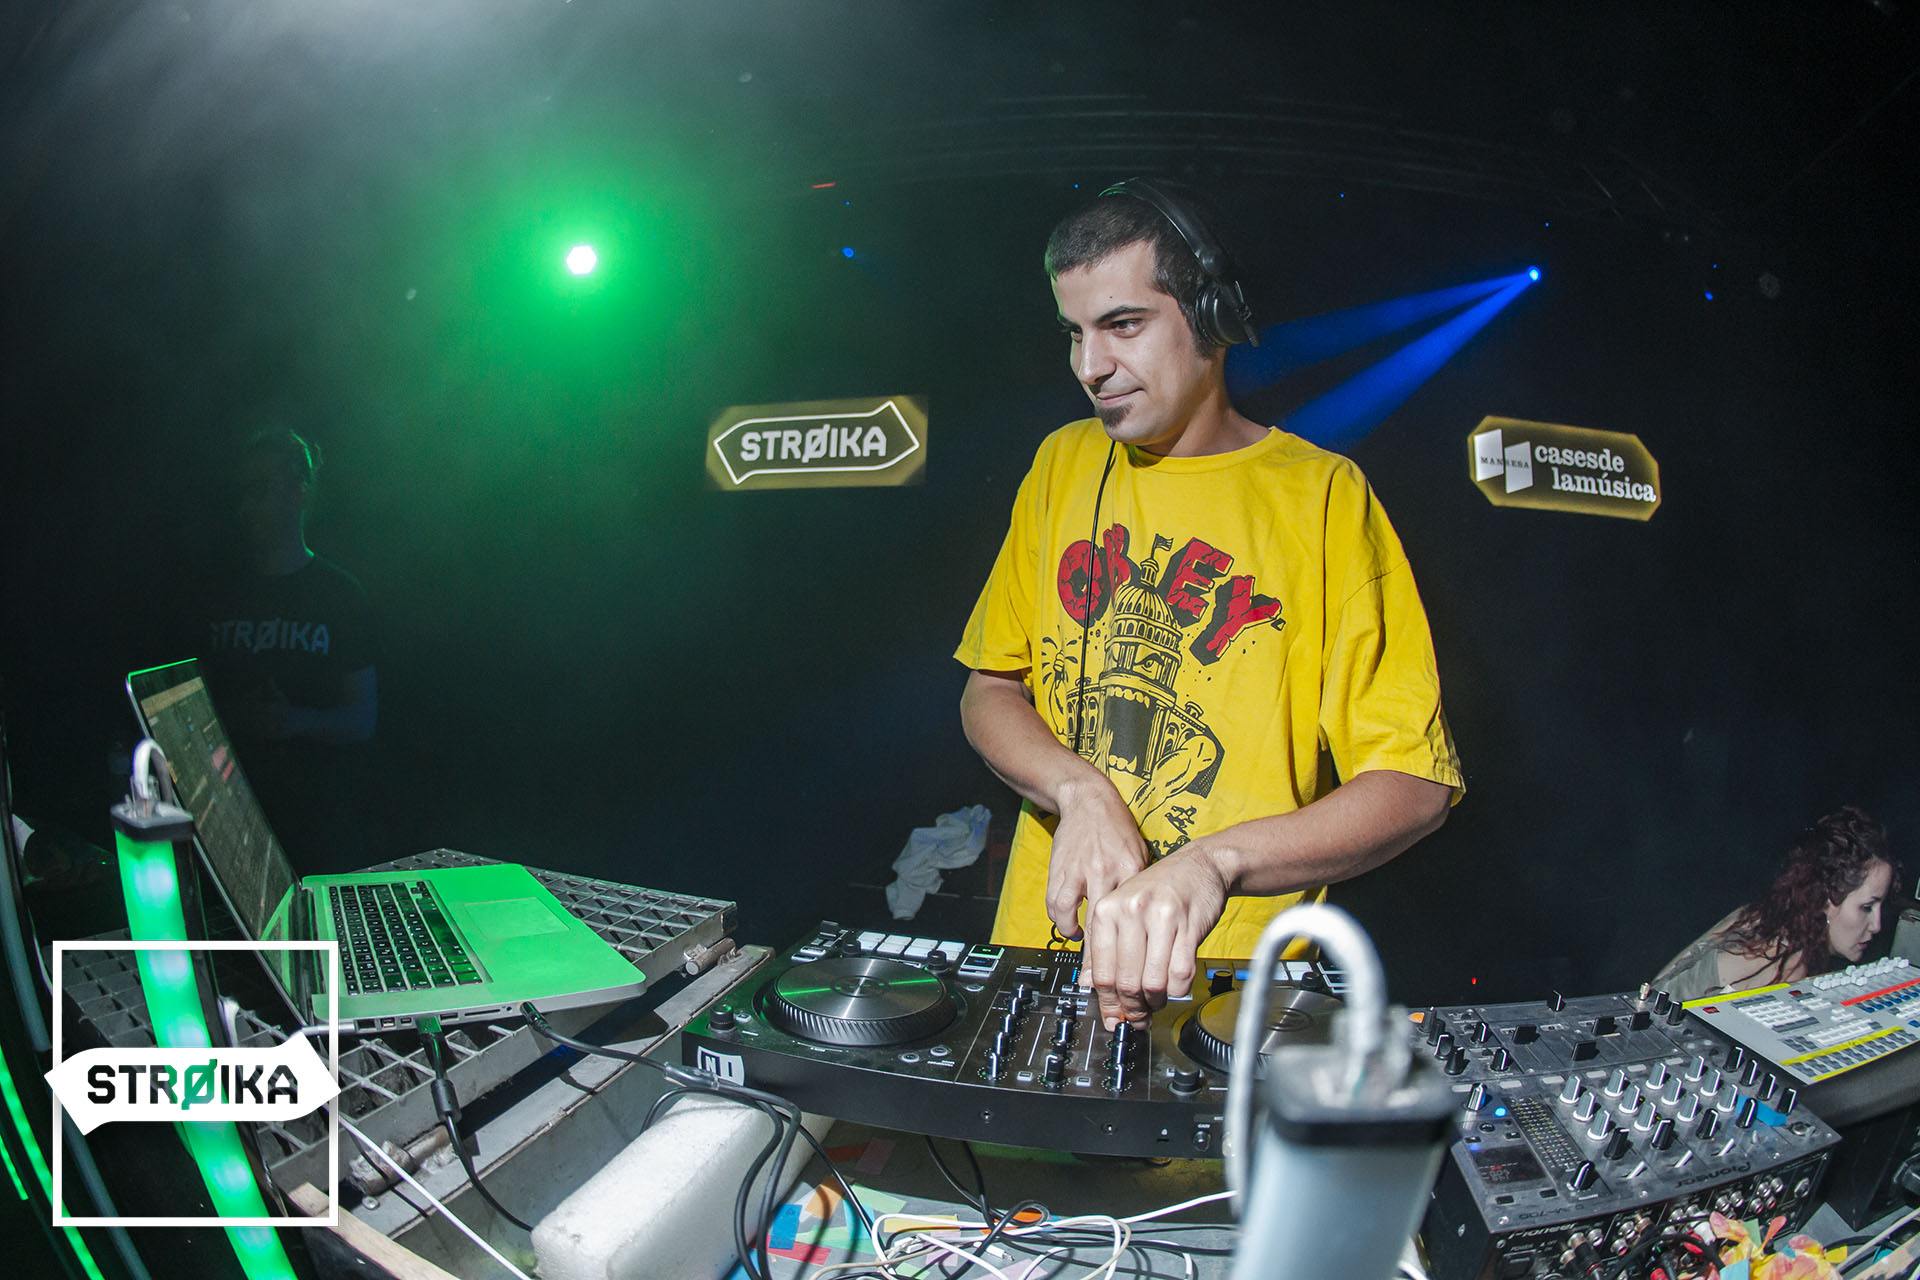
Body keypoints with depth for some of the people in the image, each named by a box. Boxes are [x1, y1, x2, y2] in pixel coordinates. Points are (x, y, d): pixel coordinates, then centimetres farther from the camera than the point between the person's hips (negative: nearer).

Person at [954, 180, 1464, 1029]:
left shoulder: (1322, 494, -4)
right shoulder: (1063, 466, 10)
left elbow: (1413, 786, -9)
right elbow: (989, 693, 11)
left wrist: (1215, 861, -25)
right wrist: (1079, 790, -10)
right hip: (1039, 948, 3)